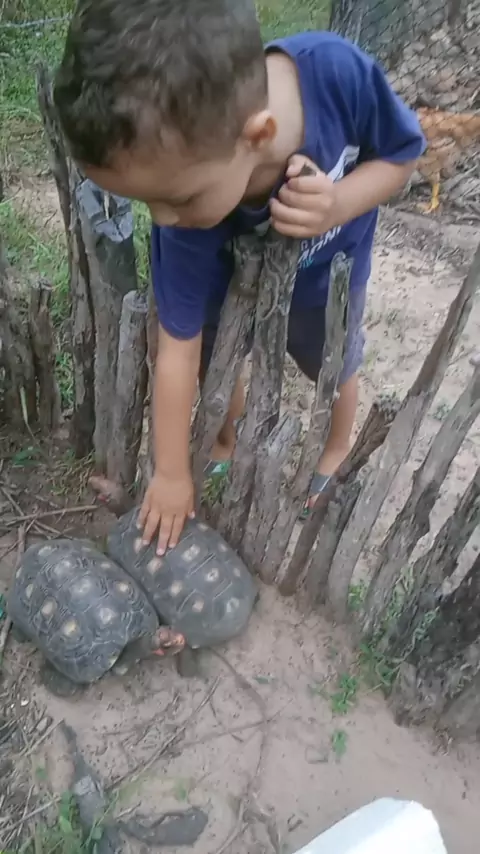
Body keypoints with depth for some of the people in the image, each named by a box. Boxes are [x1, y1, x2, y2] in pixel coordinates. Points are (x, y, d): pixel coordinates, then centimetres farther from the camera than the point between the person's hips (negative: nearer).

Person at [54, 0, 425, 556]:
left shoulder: (339, 72, -42)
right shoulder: (186, 218, -39)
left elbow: (402, 154, -21)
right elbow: (178, 349, -31)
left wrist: (339, 205, -44)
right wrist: (171, 472, -22)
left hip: (328, 272, 1)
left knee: (334, 369, 22)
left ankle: (337, 452, 54)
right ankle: (228, 442, 49)